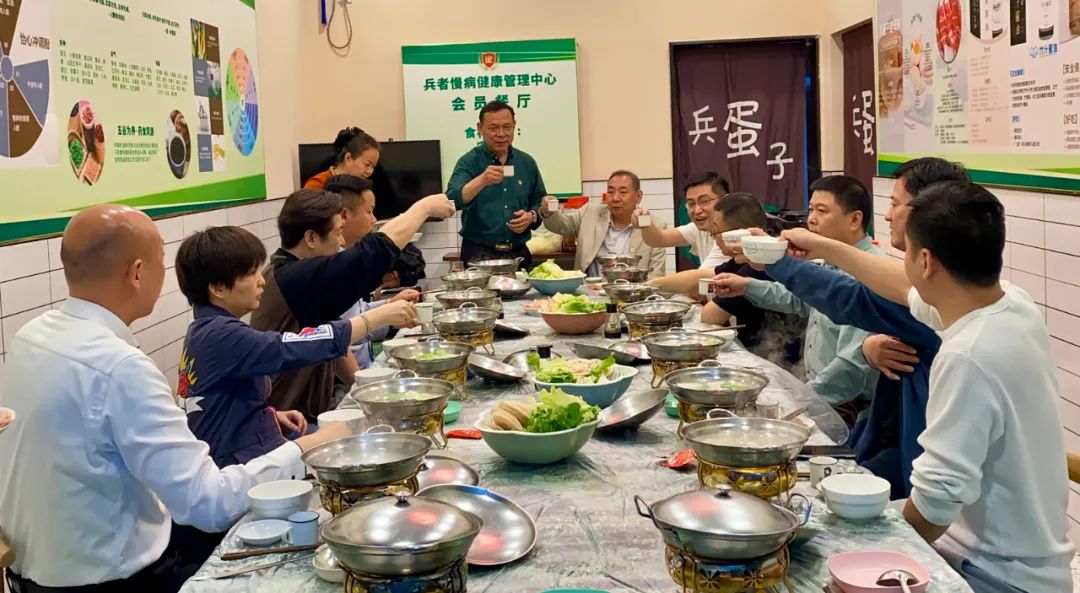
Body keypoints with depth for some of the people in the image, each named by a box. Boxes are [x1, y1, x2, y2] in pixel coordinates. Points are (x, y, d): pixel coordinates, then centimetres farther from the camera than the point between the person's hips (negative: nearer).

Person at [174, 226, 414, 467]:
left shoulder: (207, 331, 11)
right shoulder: (221, 336, -20)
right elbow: (293, 349, -28)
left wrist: (273, 415, 5)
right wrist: (378, 317, -23)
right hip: (236, 464, -9)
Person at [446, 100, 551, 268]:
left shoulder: (527, 163, 9)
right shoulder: (469, 162, -4)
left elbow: (540, 202, 16)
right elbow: (452, 200, -19)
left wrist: (531, 216, -6)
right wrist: (481, 181, -34)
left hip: (518, 254, 4)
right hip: (479, 254, -4)